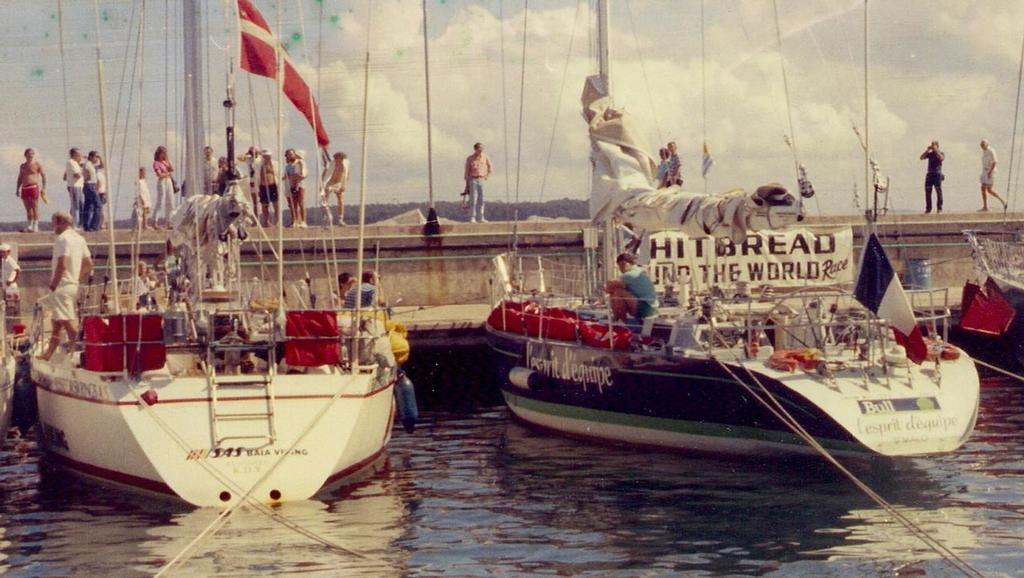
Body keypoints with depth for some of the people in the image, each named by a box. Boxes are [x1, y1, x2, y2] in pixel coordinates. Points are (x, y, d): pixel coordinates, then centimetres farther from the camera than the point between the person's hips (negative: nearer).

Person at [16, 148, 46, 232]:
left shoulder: (37, 164, 2)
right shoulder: (22, 166, 17)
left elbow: (43, 176, 0)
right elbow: (20, 178, 20)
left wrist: (43, 188, -8)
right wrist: (18, 189, 11)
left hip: (34, 187, -5)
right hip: (24, 189, 5)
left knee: (35, 208, -7)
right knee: (28, 209, 5)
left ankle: (35, 226, -6)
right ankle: (29, 226, 9)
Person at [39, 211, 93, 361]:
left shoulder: (63, 238, -14)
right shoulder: (79, 238, 14)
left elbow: (62, 265, -22)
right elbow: (89, 264, 16)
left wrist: (53, 285, -15)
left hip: (62, 286, -10)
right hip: (74, 285, 10)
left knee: (68, 322, -12)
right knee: (56, 322, 17)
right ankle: (48, 354, 24)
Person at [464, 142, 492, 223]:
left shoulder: (485, 157, 6)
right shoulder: (470, 159, -2)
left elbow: (489, 166, 22)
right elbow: (467, 171, 0)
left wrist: (487, 175, 12)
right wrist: (467, 183, -3)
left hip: (482, 179, 3)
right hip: (473, 179, -3)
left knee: (481, 199, 2)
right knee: (473, 199, -8)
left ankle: (480, 217, 7)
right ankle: (472, 218, -8)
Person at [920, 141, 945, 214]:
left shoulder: (941, 153, 5)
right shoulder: (929, 153, 14)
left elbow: (942, 158, -16)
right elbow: (921, 157, 4)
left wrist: (936, 150, -12)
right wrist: (927, 150, 0)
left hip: (937, 174, -4)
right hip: (929, 174, 4)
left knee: (938, 191, -8)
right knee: (927, 191, 0)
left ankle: (939, 208, -5)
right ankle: (928, 208, 5)